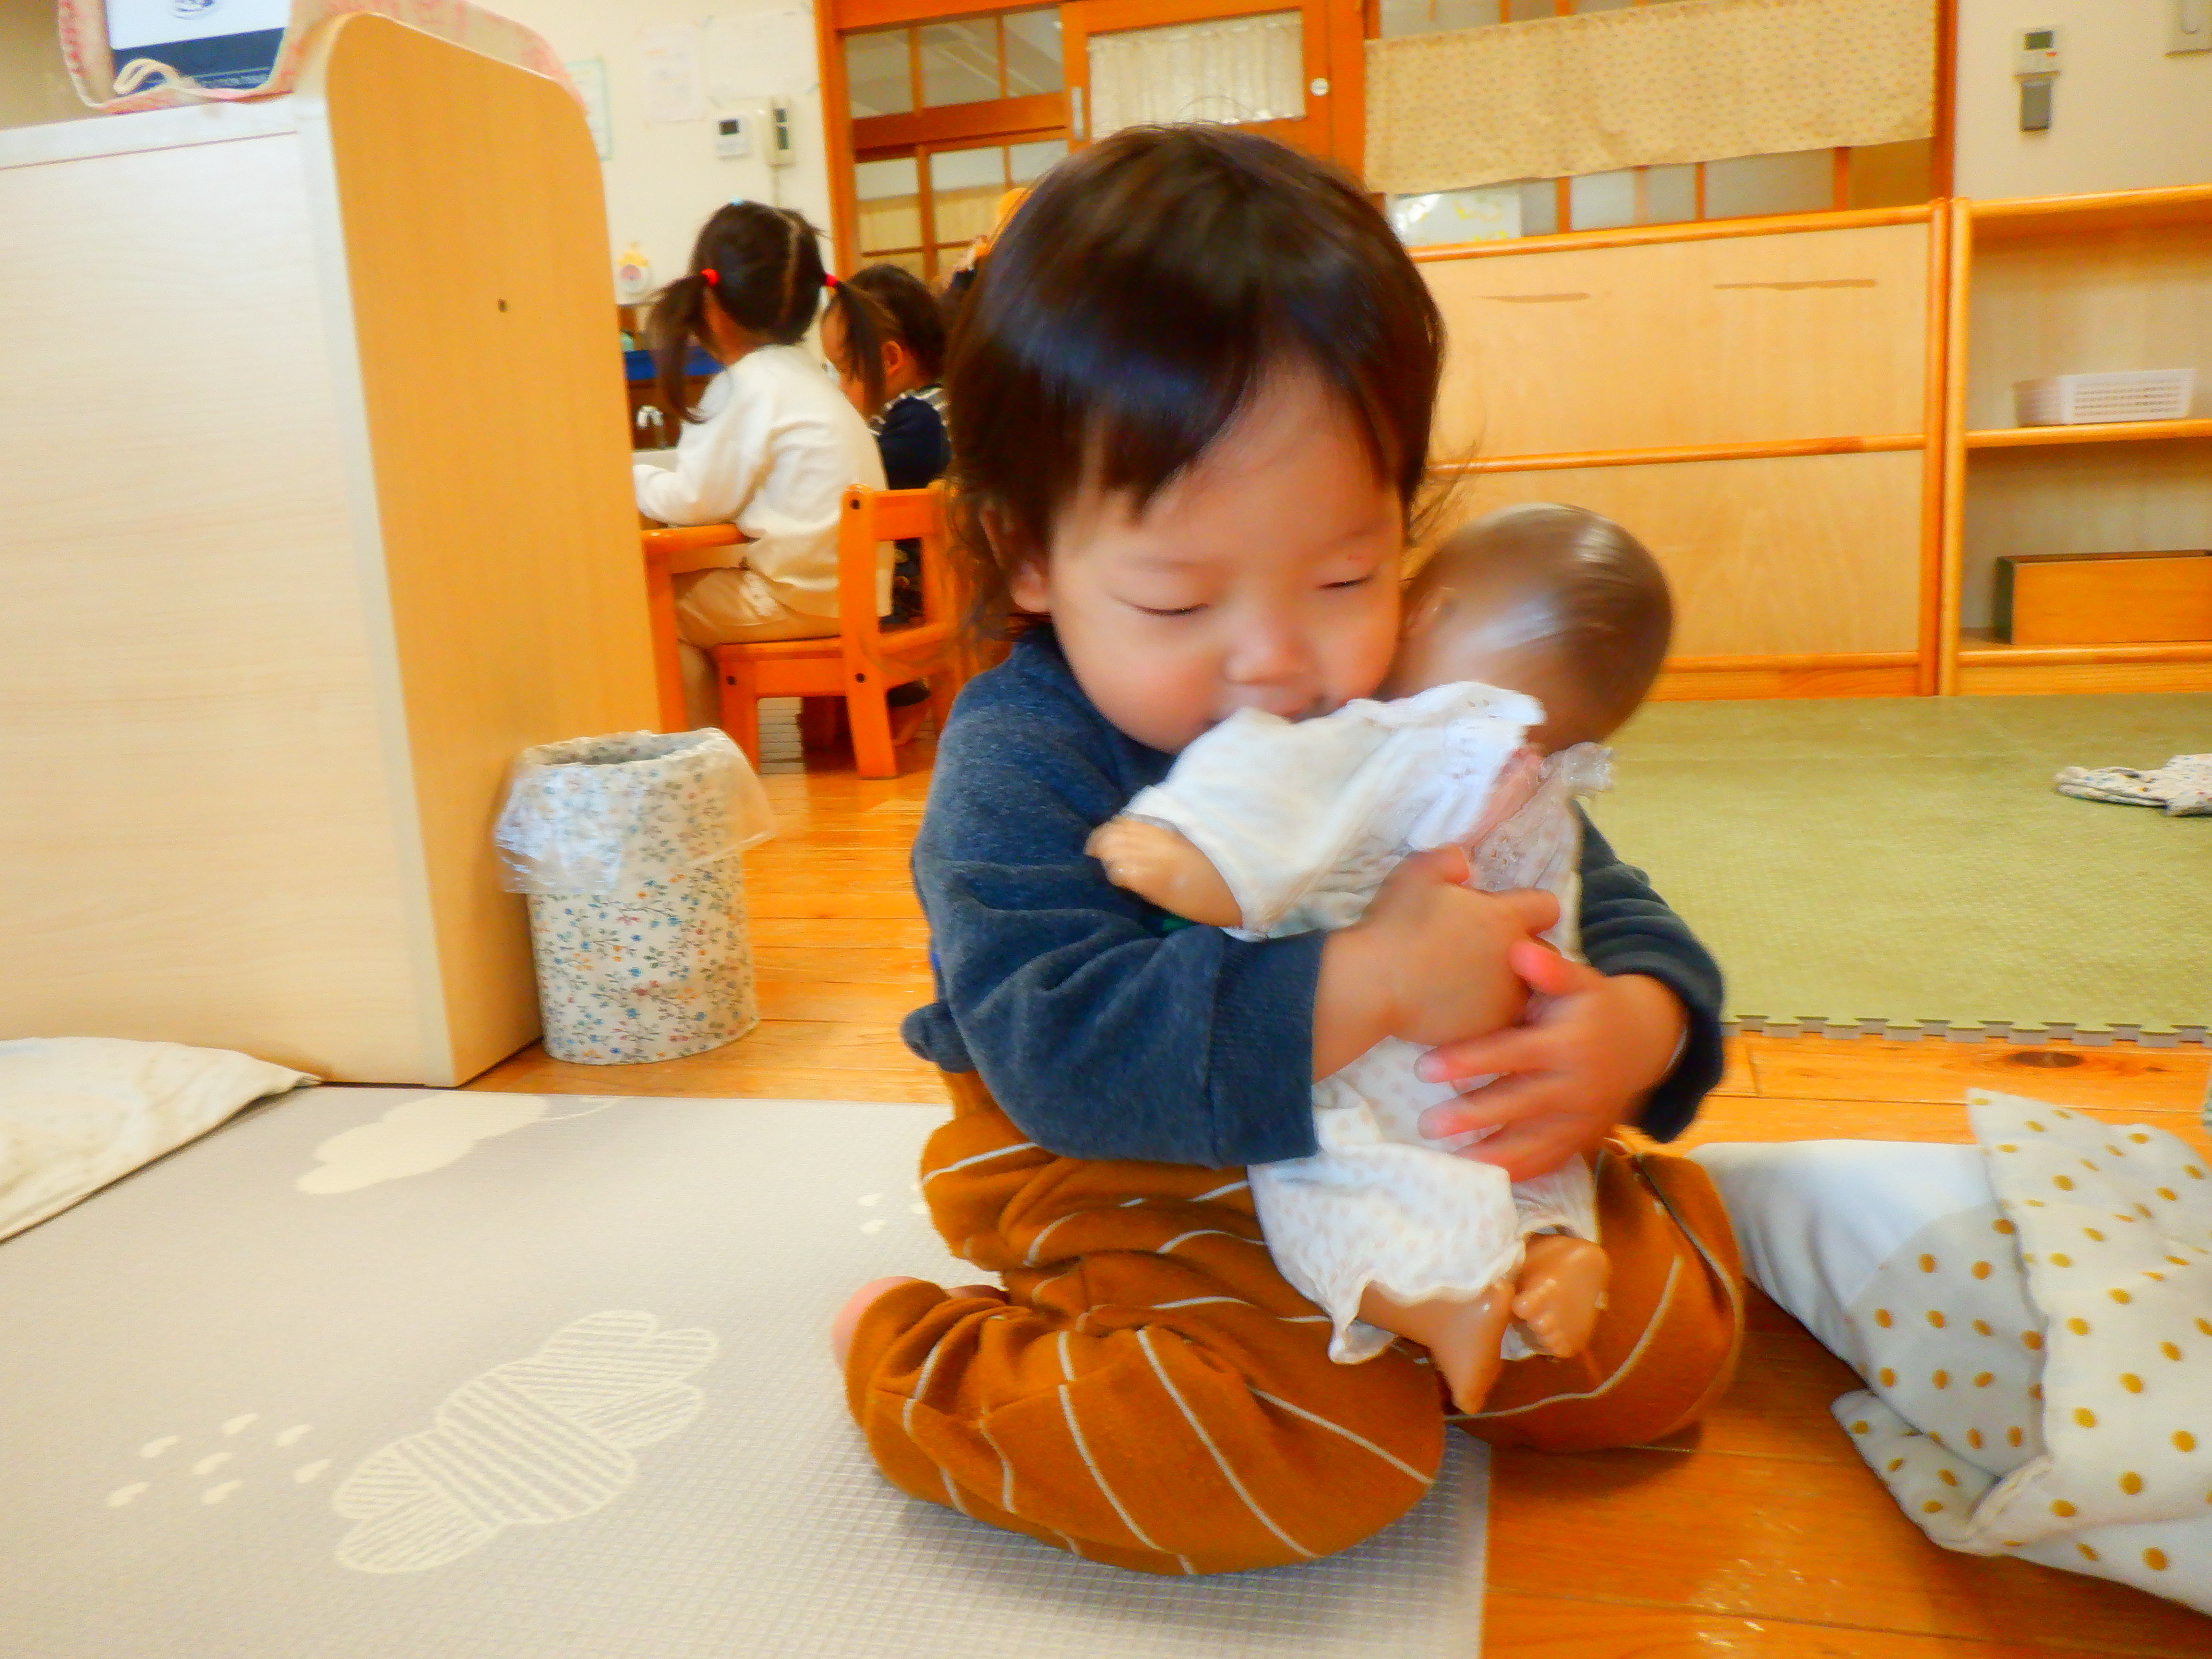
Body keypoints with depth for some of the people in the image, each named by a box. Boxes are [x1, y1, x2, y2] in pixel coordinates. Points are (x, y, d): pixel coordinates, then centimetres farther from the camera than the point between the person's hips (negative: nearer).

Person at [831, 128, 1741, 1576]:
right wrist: (1368, 982, -42)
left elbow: (1595, 902, 2)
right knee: (1333, 1457, -26)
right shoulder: (1021, 763, -22)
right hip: (1127, 1176, -5)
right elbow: (1054, 1045, -34)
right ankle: (909, 1355, -4)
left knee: (1662, 1349, -3)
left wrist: (1636, 1025, -24)